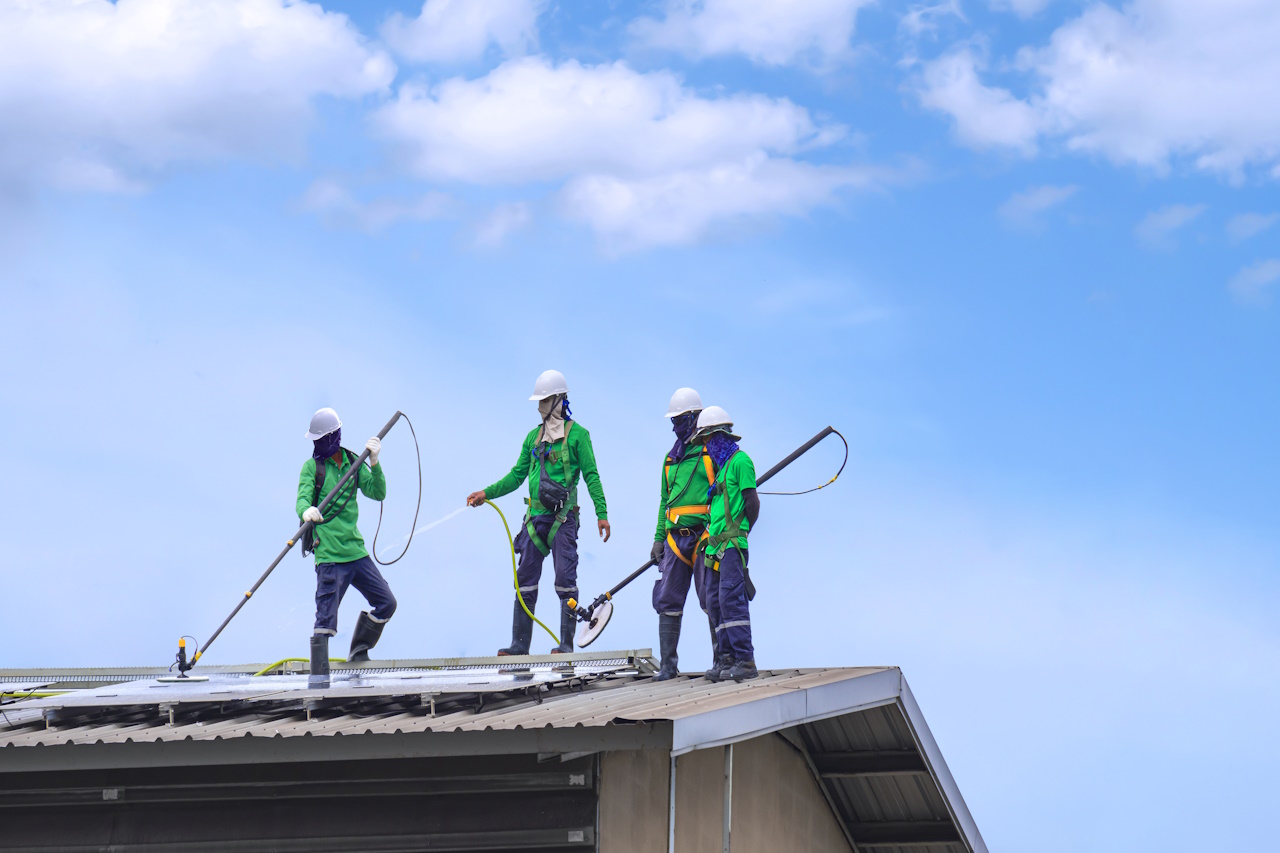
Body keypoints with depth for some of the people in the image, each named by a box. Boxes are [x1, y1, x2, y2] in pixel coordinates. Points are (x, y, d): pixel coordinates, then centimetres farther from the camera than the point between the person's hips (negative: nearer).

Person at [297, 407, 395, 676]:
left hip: (356, 551, 5)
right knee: (325, 620, -9)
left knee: (386, 603, 10)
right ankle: (319, 679, -6)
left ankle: (359, 652, 28)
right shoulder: (312, 466, -3)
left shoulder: (353, 462, 9)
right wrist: (306, 510, -41)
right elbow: (303, 498, -17)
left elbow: (377, 493, 2)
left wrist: (374, 462, -12)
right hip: (329, 555, -5)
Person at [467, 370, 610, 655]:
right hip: (536, 516, 6)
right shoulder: (534, 436, 16)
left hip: (563, 517, -6)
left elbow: (591, 476, -3)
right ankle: (520, 643, 7)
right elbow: (517, 475, 20)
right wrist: (486, 493, 11)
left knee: (565, 579, -9)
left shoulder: (577, 434, -1)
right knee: (525, 581, 4)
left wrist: (602, 513, -10)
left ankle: (566, 643, -6)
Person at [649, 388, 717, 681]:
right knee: (668, 601, 1)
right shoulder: (671, 459, 20)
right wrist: (659, 539, 15)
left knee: (711, 601, -5)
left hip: (705, 535, -6)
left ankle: (721, 659, 2)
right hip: (676, 537, 6)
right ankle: (668, 664, 5)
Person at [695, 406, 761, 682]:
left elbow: (752, 502, -10)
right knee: (715, 603, 7)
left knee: (731, 599, -14)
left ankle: (745, 661, -15)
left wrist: (740, 535, -5)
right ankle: (726, 658, 10)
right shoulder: (721, 465, 21)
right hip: (716, 546, 9)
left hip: (732, 545, -9)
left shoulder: (739, 460, -6)